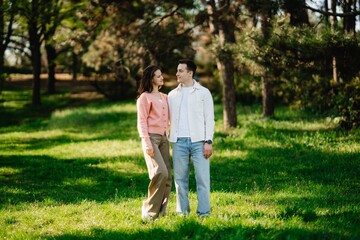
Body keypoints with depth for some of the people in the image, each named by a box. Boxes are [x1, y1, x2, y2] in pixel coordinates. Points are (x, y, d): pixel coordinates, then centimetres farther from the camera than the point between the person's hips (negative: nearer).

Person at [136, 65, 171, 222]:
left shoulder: (164, 97, 19)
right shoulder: (144, 97, -1)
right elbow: (141, 122, -7)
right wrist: (147, 143, -14)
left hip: (163, 138, 7)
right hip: (151, 138, -7)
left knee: (167, 176, 0)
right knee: (160, 172, -21)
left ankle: (160, 212, 7)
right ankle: (149, 211, -11)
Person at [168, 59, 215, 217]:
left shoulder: (203, 92, 5)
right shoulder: (172, 95, 14)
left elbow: (209, 119, 1)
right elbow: (168, 119, 14)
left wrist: (208, 141, -8)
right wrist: (164, 139, 1)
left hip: (198, 141, -3)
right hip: (179, 141, 3)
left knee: (202, 177, -6)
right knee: (180, 178, 5)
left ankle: (204, 212, -2)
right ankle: (182, 212, 12)